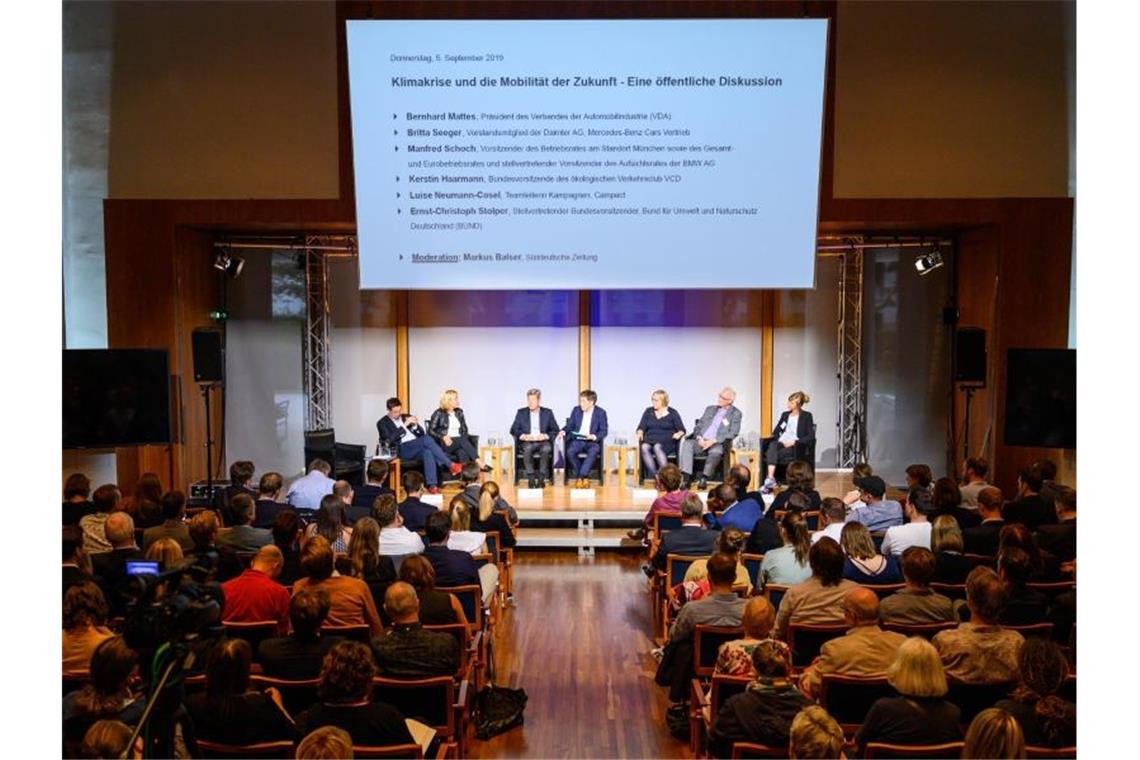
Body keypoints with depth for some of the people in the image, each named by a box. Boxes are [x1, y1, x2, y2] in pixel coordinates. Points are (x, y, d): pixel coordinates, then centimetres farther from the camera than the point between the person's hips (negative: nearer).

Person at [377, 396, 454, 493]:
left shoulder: (406, 417, 22)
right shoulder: (382, 423, 9)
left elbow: (422, 434, 19)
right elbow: (389, 440, -9)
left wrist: (415, 425, -3)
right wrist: (404, 425, -12)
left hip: (417, 447, 5)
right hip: (402, 449, -4)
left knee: (428, 452, -35)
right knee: (427, 439, -31)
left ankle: (432, 485, -43)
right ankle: (450, 465, -30)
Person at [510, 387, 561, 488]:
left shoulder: (547, 412, 11)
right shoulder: (521, 412, 11)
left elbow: (555, 430, 7)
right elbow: (513, 430, 6)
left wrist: (545, 435, -13)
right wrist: (523, 436, -15)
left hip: (543, 442, 0)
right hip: (527, 442, 0)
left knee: (546, 448, -35)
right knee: (528, 448, -36)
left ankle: (541, 478, -29)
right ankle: (531, 478, -31)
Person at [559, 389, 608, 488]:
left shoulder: (601, 412, 1)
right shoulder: (576, 410, 9)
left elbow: (604, 430, -2)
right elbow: (570, 425, 12)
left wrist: (594, 436, -20)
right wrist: (563, 431, -10)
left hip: (592, 442, -2)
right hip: (577, 440, 2)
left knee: (593, 451, -37)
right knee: (570, 451, -30)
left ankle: (581, 476, -30)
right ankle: (584, 477, -17)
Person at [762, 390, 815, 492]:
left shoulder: (806, 416, 5)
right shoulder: (785, 414, 21)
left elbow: (811, 437, -3)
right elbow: (775, 432, 23)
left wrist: (794, 442, -14)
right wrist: (779, 440, 1)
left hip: (795, 448, -4)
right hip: (781, 444, 4)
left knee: (771, 455, -32)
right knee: (772, 445, -35)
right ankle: (770, 479, -46)